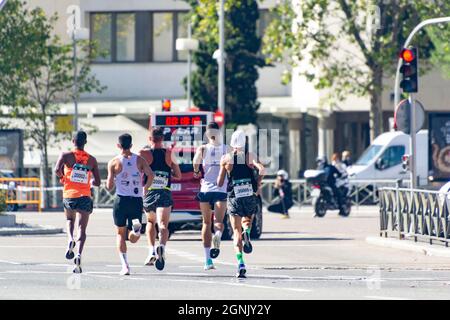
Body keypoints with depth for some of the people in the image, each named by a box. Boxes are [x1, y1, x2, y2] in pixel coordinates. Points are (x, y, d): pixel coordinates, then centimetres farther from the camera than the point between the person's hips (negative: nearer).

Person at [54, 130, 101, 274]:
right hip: (85, 197, 0)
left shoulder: (66, 155, 1)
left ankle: (70, 240, -2)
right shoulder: (91, 160, 8)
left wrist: (62, 177, 6)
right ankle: (79, 255, -22)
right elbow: (97, 182, 8)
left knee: (70, 220, 27)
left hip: (69, 196, 0)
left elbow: (57, 169, -16)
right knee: (82, 228, -1)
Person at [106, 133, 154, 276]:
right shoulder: (139, 160, 5)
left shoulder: (114, 162, -1)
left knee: (121, 234, 12)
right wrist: (145, 188, 8)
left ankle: (125, 265, -1)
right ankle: (136, 227, -27)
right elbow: (150, 175, -10)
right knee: (133, 239, 9)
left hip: (121, 200, -2)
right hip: (137, 200, 2)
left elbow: (109, 186, -5)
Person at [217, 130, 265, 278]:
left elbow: (220, 183, 5)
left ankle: (240, 263, -15)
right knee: (247, 220, 28)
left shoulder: (225, 159, 2)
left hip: (234, 197, -1)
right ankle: (247, 233, -9)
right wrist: (258, 184, 0)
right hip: (250, 196, 1)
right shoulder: (250, 156, 1)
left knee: (236, 231, 3)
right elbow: (261, 169, -16)